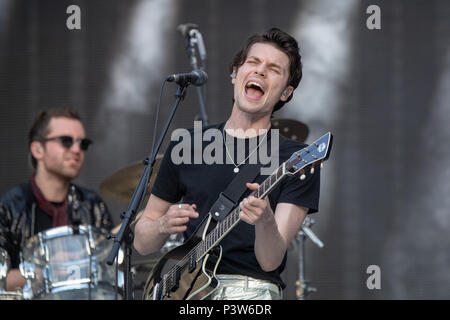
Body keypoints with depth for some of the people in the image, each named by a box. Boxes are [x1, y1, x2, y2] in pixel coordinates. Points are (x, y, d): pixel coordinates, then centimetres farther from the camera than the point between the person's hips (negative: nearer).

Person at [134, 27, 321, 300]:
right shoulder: (186, 146, 13)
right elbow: (142, 242, 18)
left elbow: (270, 261, -6)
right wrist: (163, 226, -4)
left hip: (253, 290, -3)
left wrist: (265, 222, -26)